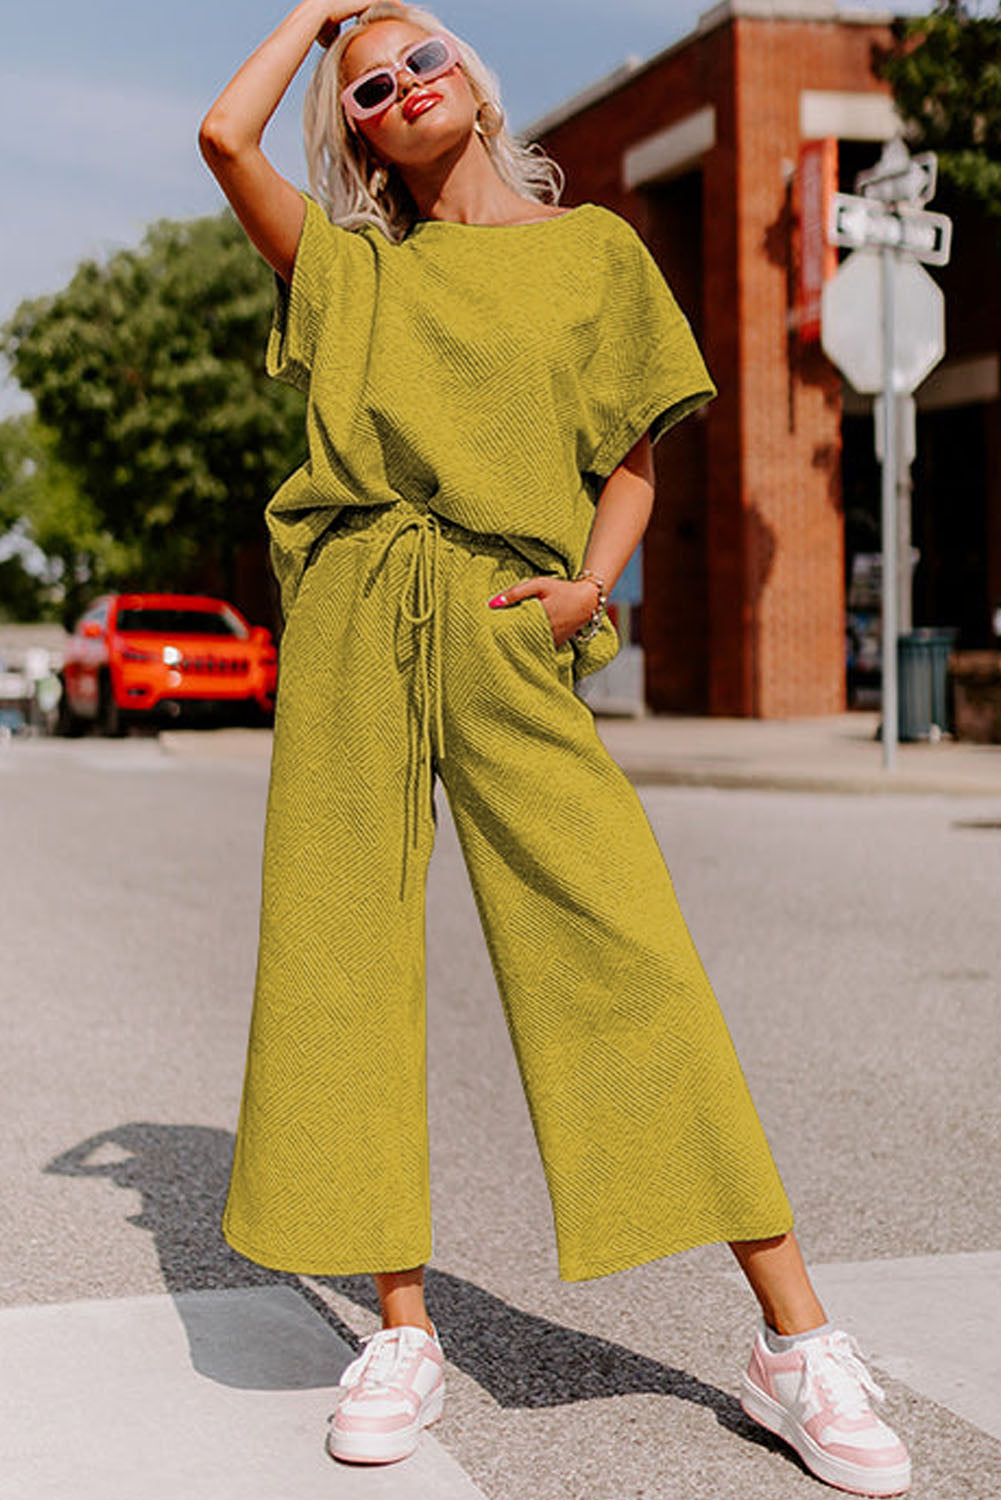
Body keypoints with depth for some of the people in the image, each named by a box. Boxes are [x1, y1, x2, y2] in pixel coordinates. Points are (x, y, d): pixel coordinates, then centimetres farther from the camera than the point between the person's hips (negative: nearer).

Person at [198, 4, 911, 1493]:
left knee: (629, 950, -11)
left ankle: (796, 1342, -6)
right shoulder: (349, 268, 18)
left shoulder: (593, 247, 16)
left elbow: (634, 464, 15)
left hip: (506, 634, -2)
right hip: (350, 624, 2)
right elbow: (223, 135, 5)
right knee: (346, 953, -2)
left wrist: (590, 588, -4)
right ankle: (404, 1332, 9)